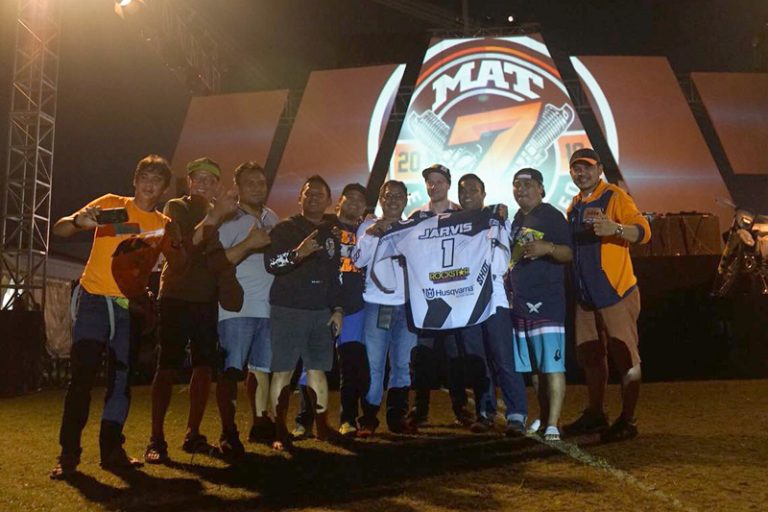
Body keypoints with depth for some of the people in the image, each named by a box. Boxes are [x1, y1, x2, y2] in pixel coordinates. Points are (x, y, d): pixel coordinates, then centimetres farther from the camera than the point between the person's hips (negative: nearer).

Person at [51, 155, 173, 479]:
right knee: (82, 376, -7)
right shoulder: (111, 204, 0)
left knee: (121, 379, 6)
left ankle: (112, 450, 15)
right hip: (94, 300, -3)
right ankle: (68, 454, 1)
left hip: (129, 307, 3)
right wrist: (78, 221, -28)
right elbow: (59, 230, -5)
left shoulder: (164, 224, 8)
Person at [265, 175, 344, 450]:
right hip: (287, 309, -4)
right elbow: (270, 263, -13)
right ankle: (280, 431, 1)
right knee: (283, 371, -4)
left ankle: (322, 425, 16)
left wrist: (337, 308, 14)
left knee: (317, 369, 8)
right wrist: (298, 253, -29)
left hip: (321, 311, 5)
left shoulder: (330, 233, 17)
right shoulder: (285, 228, 0)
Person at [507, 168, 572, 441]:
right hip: (520, 301, 8)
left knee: (551, 364, -8)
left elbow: (570, 254, -11)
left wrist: (548, 247, -28)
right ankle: (543, 417, 24)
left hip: (546, 301, -7)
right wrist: (507, 285, 18)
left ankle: (553, 424, -7)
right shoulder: (516, 220, 17)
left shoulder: (551, 216, -4)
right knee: (533, 367, 13)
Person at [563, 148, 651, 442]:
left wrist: (615, 228, -39)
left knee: (625, 357, -2)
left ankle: (627, 421, 7)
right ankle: (595, 415, 27)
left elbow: (643, 232, -20)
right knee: (590, 356, 15)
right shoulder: (575, 205, 15)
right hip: (586, 296, 8)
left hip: (616, 293, -8)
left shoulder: (615, 197, -8)